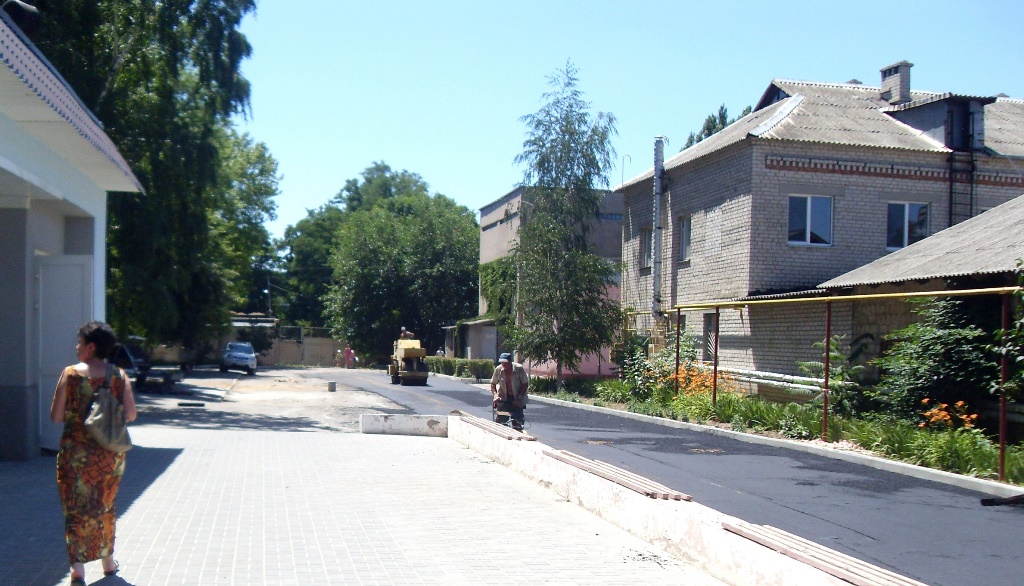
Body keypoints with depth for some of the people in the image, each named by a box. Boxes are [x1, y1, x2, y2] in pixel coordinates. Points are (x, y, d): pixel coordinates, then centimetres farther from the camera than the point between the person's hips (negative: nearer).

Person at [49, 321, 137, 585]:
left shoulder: (70, 374, -9)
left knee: (76, 509, 4)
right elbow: (131, 415, -4)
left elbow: (56, 416, -8)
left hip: (76, 452, -2)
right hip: (110, 453, 3)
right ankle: (108, 561, 29)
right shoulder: (118, 375, -4)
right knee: (105, 506, 19)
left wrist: (76, 413, 11)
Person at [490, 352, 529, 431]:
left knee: (517, 423, -1)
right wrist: (495, 395, -12)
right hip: (503, 399, 2)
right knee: (501, 421, 0)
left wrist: (519, 398, -15)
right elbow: (493, 383, 3)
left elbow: (525, 384, -10)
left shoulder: (519, 368, -16)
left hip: (517, 399, -2)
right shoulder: (498, 369, -10)